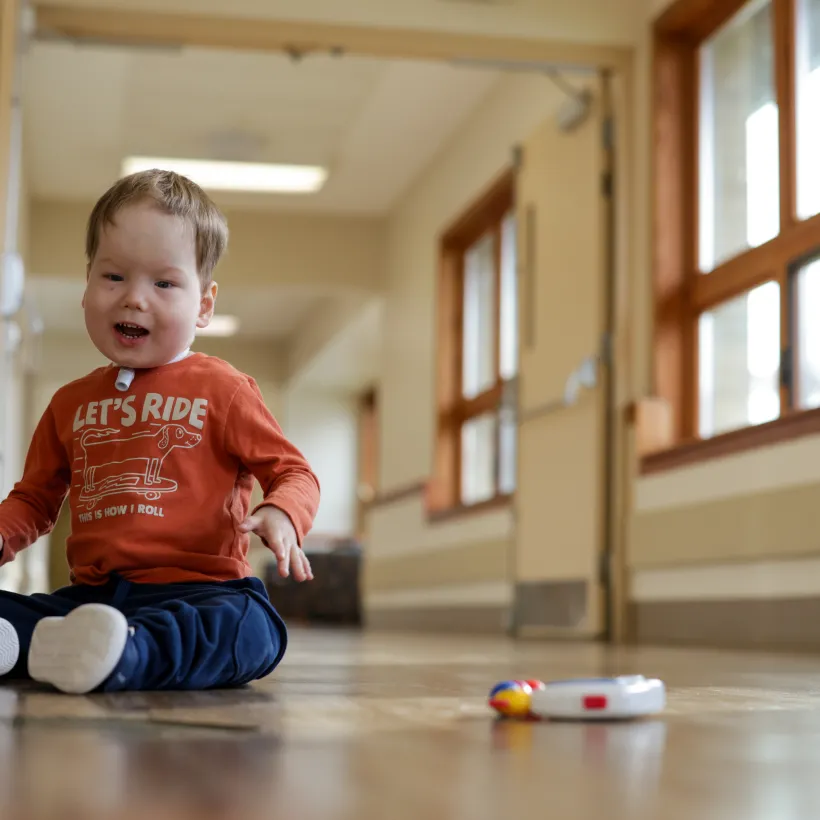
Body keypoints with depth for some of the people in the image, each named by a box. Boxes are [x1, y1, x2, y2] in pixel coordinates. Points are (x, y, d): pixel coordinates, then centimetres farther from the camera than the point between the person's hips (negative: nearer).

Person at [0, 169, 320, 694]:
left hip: (199, 591, -4)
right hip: (90, 596, 4)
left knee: (251, 626, -37)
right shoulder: (71, 403, 19)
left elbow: (293, 472, 6)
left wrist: (282, 516, -18)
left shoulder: (220, 389, 6)